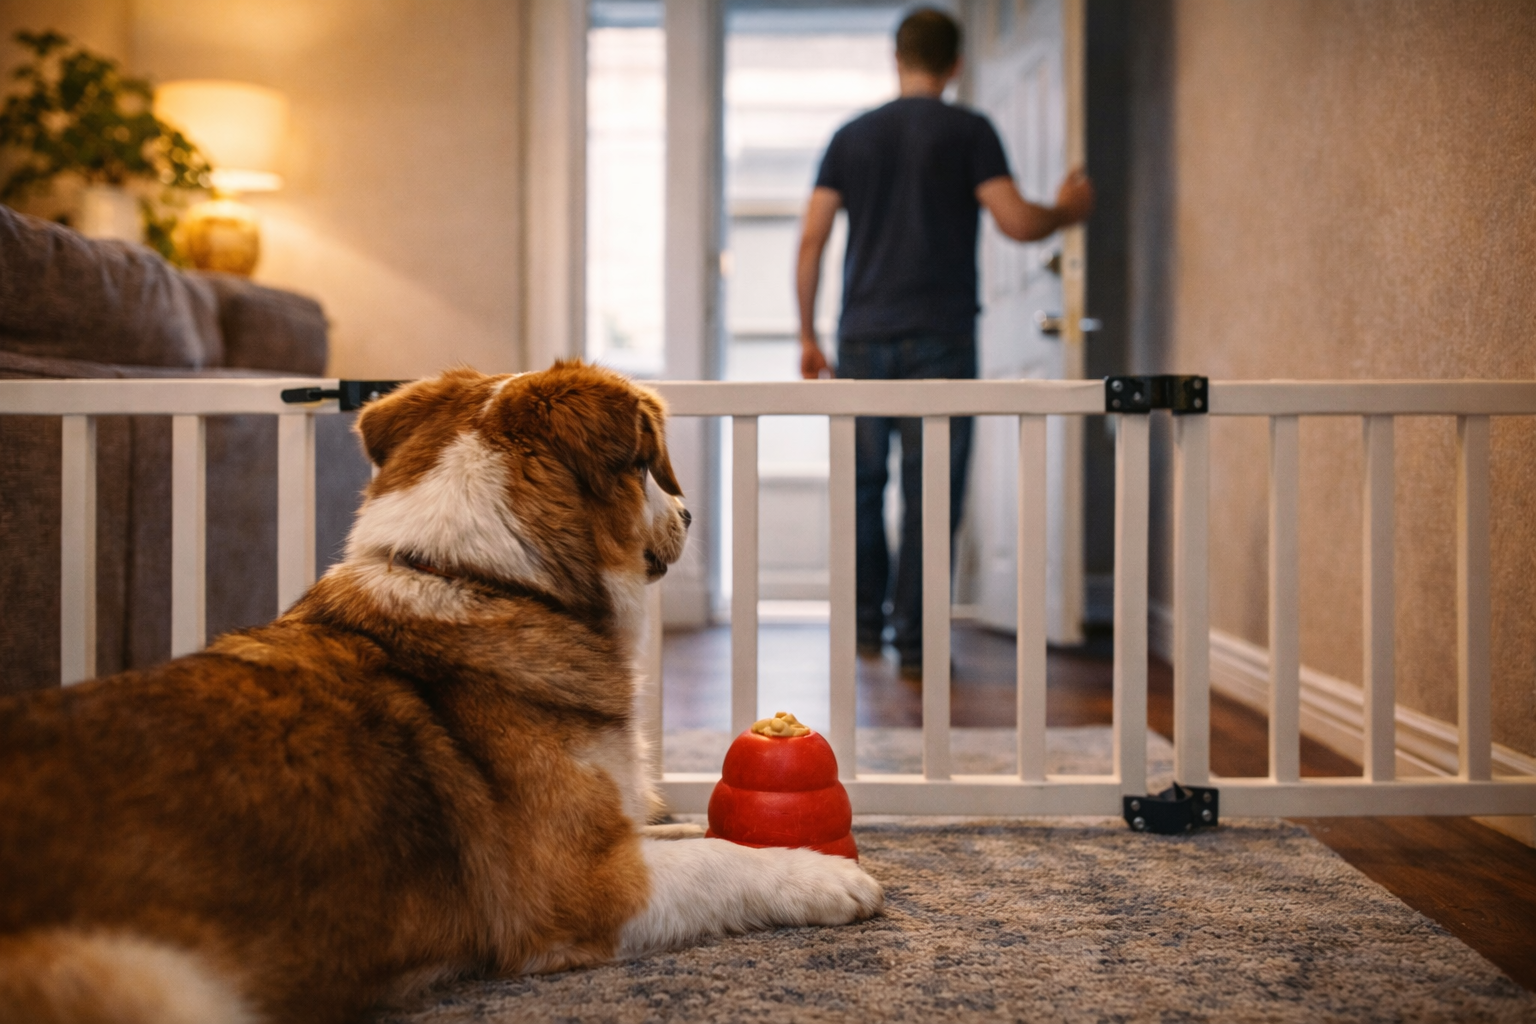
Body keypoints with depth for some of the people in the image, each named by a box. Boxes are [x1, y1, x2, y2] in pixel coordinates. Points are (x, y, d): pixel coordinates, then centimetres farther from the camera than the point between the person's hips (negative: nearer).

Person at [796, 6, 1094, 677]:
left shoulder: (852, 136, 9)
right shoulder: (968, 132, 0)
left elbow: (811, 240, 5)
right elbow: (1016, 222, -8)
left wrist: (808, 335, 11)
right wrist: (1066, 212, 14)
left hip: (863, 337, 3)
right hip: (941, 339, -3)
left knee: (863, 484, 15)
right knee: (930, 494, 1)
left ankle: (866, 625, 21)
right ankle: (914, 642, 1)